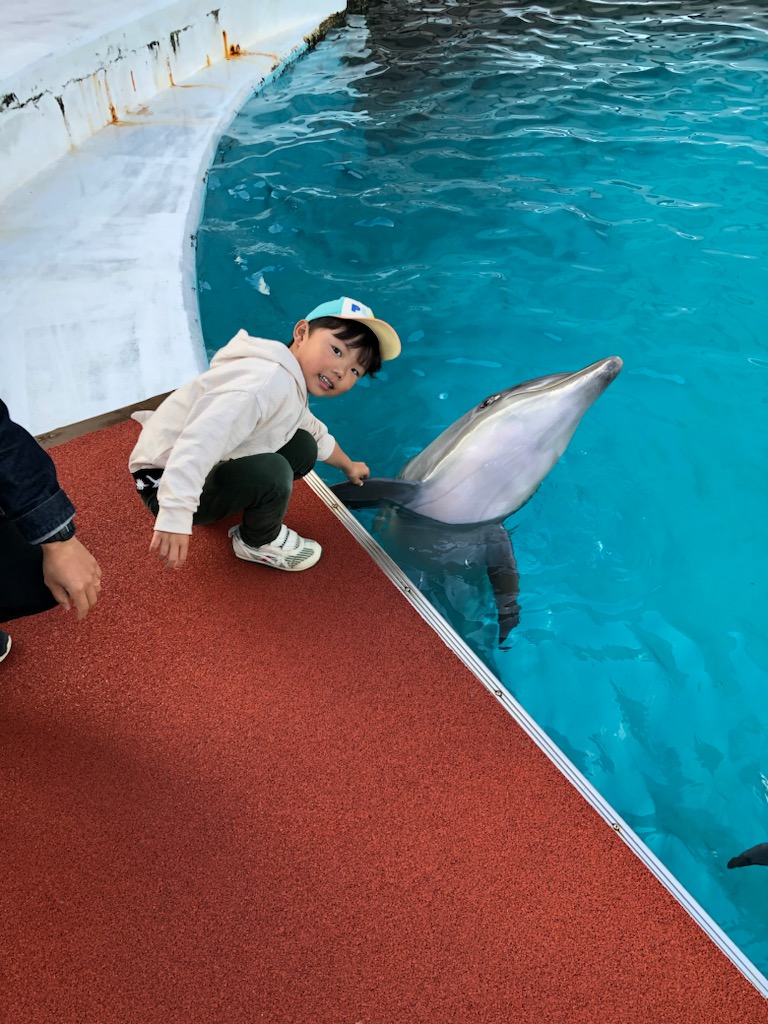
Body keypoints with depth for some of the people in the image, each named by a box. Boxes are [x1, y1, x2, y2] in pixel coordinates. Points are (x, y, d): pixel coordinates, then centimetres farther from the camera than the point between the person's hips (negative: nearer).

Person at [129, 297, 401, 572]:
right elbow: (199, 443, -42)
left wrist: (348, 466, 40)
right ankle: (259, 543, 1)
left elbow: (317, 435, 27)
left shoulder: (294, 388, 4)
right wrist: (175, 516, -49)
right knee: (272, 473, -29)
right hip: (166, 480, -9)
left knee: (303, 448, 4)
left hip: (212, 465, 9)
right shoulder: (267, 382, -31)